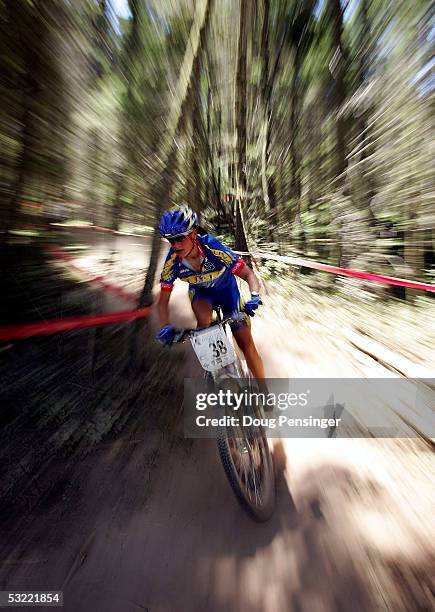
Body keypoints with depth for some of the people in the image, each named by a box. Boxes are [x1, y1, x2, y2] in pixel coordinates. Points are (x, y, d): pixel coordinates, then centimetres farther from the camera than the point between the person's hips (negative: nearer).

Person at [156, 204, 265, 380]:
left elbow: (249, 275, -28)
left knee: (246, 343, -5)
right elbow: (163, 301, -16)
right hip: (200, 290, 2)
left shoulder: (213, 249, -34)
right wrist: (165, 327, -32)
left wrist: (254, 297, -46)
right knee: (203, 319, -36)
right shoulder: (172, 261, -25)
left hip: (226, 288, -2)